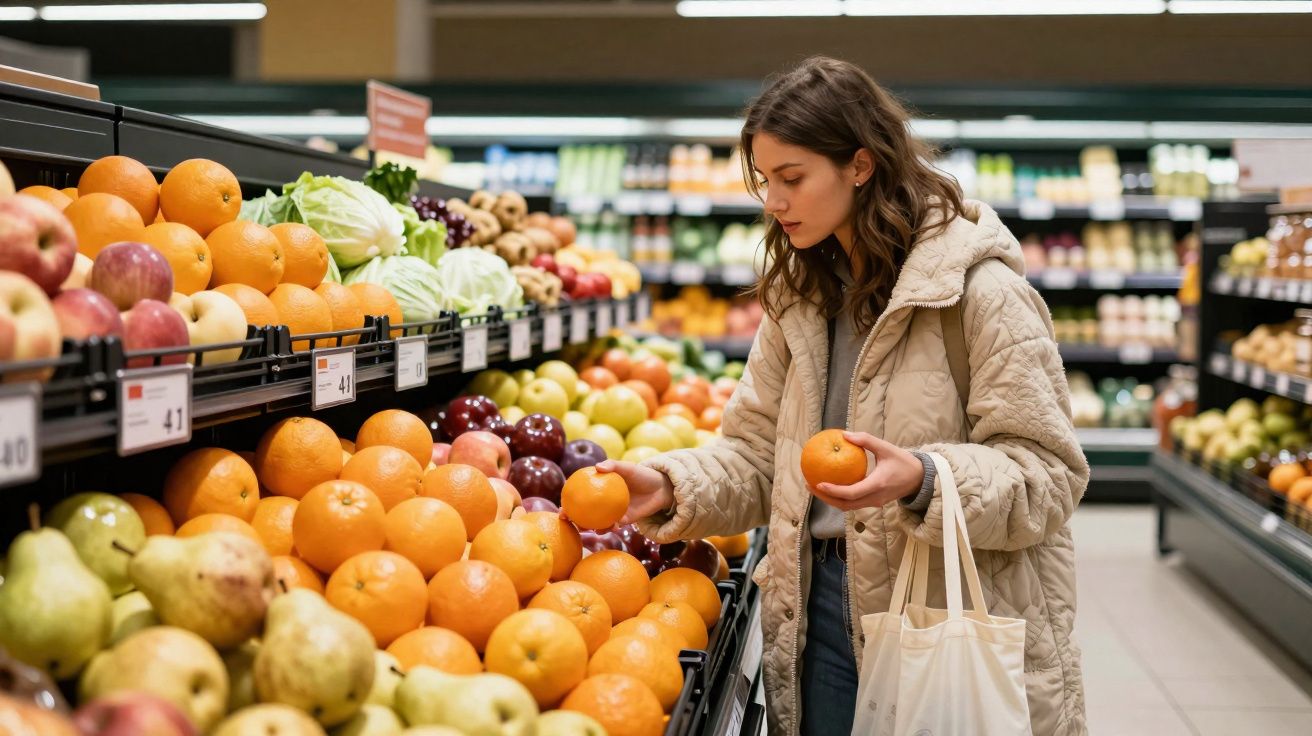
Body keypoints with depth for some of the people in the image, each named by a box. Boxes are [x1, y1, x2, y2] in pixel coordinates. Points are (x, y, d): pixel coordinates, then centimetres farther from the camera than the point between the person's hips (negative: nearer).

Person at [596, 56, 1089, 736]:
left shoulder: (982, 291, -12)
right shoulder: (797, 298, 10)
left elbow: (1048, 475, -14)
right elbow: (757, 455, 8)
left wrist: (924, 481, -30)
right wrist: (670, 487, -10)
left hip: (951, 626, -5)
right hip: (824, 611, 6)